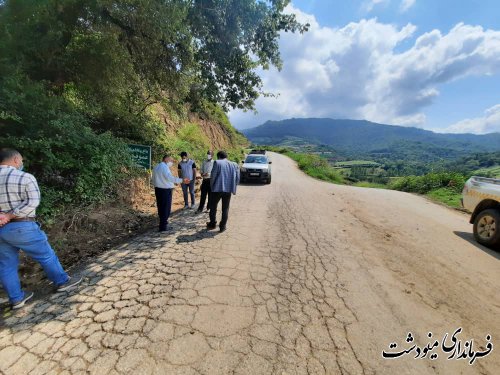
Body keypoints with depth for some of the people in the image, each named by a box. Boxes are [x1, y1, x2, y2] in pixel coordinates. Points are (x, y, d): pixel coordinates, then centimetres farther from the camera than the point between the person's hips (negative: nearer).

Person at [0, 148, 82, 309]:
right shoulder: (26, 178, -11)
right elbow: (32, 202, -19)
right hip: (22, 227, -6)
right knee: (46, 255, 10)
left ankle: (17, 299, 24)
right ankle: (62, 281, 25)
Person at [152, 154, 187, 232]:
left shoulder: (156, 167, 14)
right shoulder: (164, 167, -17)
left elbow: (154, 179, 18)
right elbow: (169, 177, -32)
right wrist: (181, 180, -38)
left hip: (158, 189, 9)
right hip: (165, 190, -9)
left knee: (160, 207, 17)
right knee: (166, 208, -1)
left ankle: (162, 223, 30)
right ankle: (163, 226, 4)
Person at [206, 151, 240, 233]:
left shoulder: (217, 163, -5)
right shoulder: (234, 165, 7)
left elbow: (213, 176, -8)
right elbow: (237, 178, 6)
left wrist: (212, 186, 5)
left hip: (217, 189, -3)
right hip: (228, 190, 3)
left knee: (213, 207, 15)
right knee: (225, 209, 12)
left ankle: (212, 224, 25)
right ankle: (222, 227, 16)